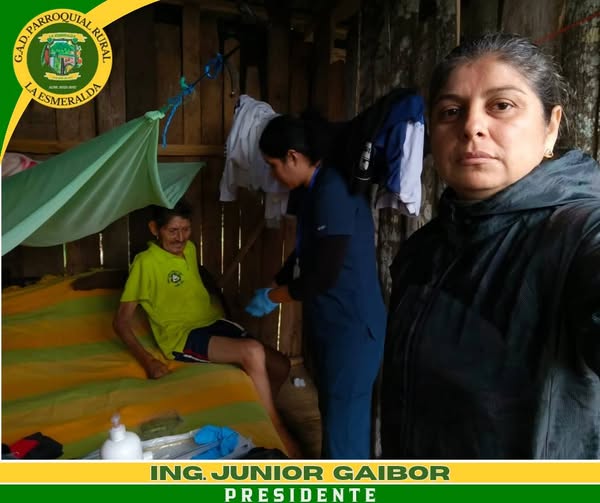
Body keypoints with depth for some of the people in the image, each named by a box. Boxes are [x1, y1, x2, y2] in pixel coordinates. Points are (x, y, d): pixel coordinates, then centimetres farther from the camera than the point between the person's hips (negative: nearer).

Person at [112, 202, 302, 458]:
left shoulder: (189, 249, 9)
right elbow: (121, 321, -11)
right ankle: (277, 430, -13)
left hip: (215, 323, 7)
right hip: (183, 336, -7)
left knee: (280, 366, -6)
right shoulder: (145, 262, -11)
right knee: (253, 351, -31)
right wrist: (147, 361, -21)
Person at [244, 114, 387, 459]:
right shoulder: (313, 191, 10)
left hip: (352, 326, -10)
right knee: (333, 410, 23)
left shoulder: (333, 190, -21)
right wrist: (273, 288, 12)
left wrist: (273, 298, -9)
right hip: (331, 323, 10)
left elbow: (324, 274, -23)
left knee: (345, 419, 3)